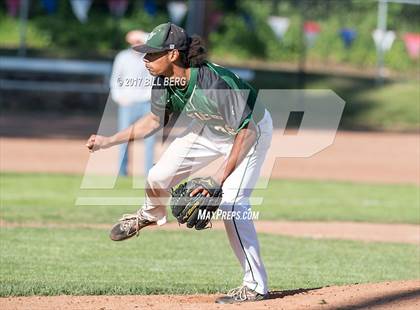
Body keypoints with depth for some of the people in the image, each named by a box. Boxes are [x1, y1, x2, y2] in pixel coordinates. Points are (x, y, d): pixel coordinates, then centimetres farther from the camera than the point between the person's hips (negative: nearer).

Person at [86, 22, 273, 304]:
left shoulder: (215, 83, -39)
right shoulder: (163, 82, -17)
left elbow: (247, 131, -35)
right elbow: (156, 120, 2)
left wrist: (220, 177, -39)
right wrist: (108, 141, -3)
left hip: (251, 129, -7)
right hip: (211, 127, 7)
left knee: (232, 204, -20)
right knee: (158, 177, 4)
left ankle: (256, 286, -9)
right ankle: (151, 215, 42)